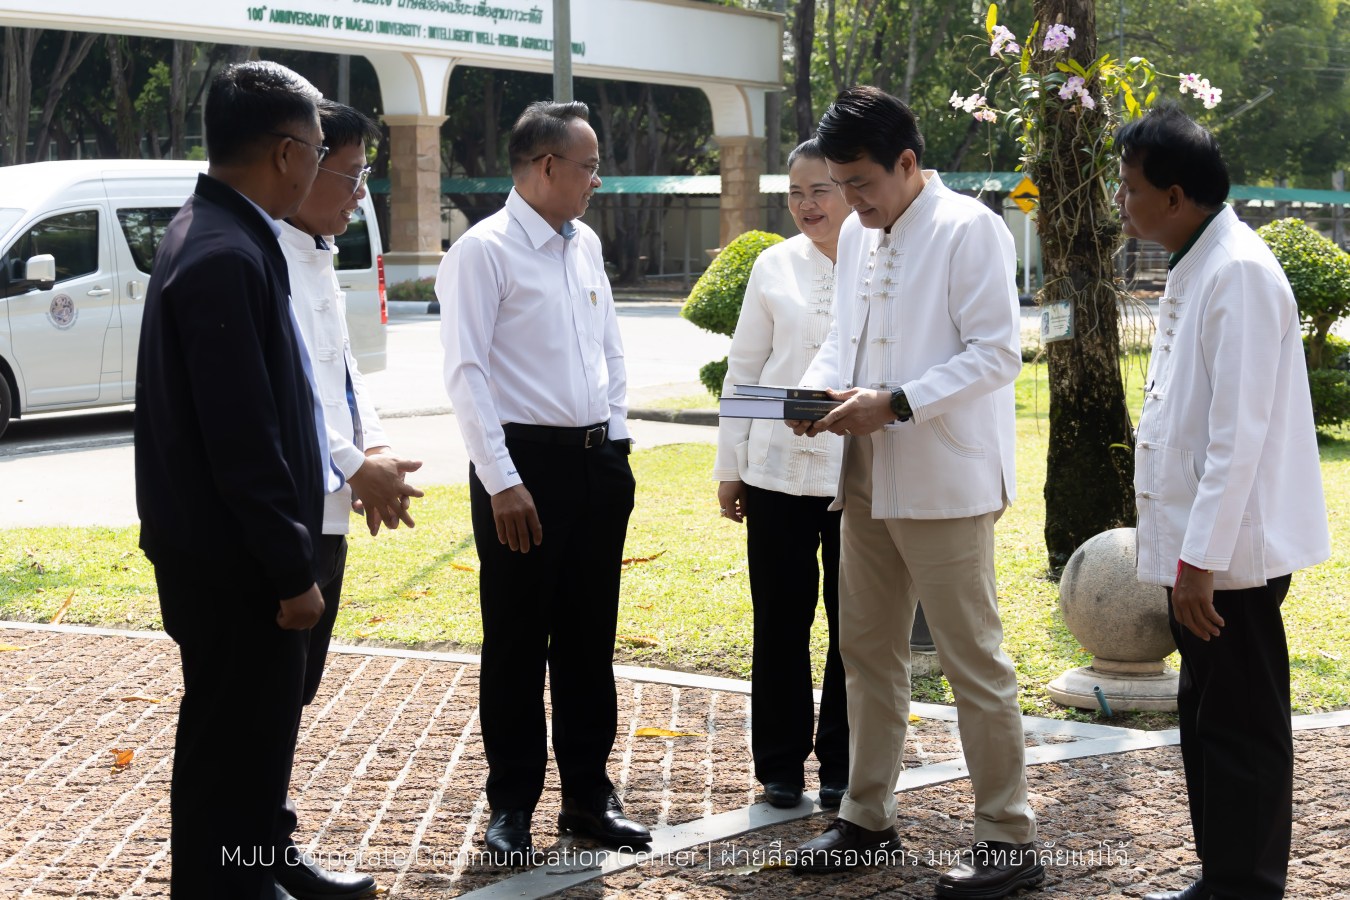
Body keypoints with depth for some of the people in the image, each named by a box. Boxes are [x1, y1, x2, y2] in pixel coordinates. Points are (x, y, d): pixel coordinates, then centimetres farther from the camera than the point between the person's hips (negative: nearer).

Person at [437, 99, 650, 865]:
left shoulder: (586, 245, 11)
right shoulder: (485, 251, -11)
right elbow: (467, 372, -15)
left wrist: (616, 443, 11)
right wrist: (502, 483, -18)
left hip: (598, 459, 7)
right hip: (527, 462, -7)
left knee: (590, 636, 14)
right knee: (518, 641, 3)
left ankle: (588, 794, 26)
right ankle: (512, 807, 15)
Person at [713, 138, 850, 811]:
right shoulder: (775, 266, 5)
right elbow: (743, 370, 9)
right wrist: (730, 467, 6)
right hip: (779, 470, 1)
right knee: (780, 620, 6)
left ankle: (842, 765, 19)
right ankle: (780, 764, 18)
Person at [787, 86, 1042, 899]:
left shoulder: (969, 230, -11)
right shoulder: (858, 234, 12)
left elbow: (996, 354, -16)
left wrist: (896, 404, -23)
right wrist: (819, 387, -1)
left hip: (944, 482, -8)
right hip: (869, 479, 8)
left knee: (974, 661, -2)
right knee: (868, 651, 15)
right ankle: (869, 817, 28)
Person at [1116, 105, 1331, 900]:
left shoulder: (1239, 273, -18)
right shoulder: (1194, 268, 12)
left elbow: (1240, 434, -22)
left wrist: (1202, 559, -22)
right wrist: (1187, 551, 17)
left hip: (1230, 551, -10)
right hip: (1199, 545, 10)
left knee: (1242, 730, -1)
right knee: (1205, 718, 17)